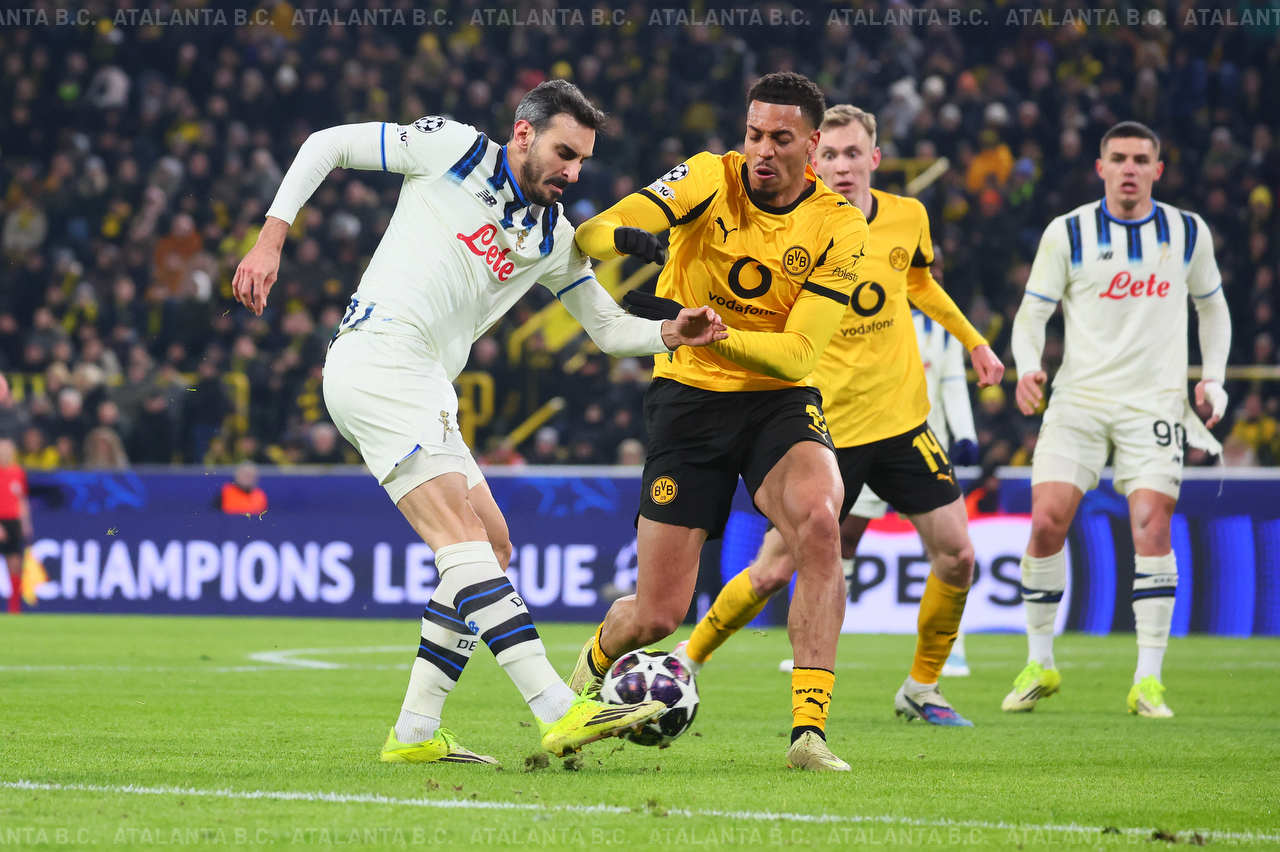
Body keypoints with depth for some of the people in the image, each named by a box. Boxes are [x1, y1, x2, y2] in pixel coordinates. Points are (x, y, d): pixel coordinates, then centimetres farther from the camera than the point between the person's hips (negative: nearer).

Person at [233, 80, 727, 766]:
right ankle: (559, 712, -30)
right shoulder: (455, 149, -1)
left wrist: (670, 334, -2)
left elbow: (609, 327, 19)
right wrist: (271, 239, -4)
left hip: (419, 388, 9)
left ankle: (414, 732, 6)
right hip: (376, 361, -9)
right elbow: (327, 144, 4)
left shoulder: (553, 238, 16)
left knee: (491, 547, 6)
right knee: (463, 540, -18)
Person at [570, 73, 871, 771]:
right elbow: (588, 236, -16)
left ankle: (808, 731, -31)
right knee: (658, 615, -3)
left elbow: (797, 354, -14)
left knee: (818, 519, -33)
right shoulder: (711, 178, -8)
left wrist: (713, 334, -29)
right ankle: (595, 661, 36)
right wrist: (621, 237, -40)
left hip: (778, 400, 0)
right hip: (688, 399, 0)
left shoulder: (839, 229, -7)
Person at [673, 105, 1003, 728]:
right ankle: (686, 662, 17)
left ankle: (921, 689, 16)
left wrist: (974, 343, 27)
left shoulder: (907, 218, 0)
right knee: (775, 571, -5)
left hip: (901, 419, 4)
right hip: (825, 429, -4)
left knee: (956, 555, -3)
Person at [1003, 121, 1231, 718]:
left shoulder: (1188, 233, 6)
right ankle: (1039, 665, 7)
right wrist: (1026, 369, -15)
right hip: (1078, 399, 0)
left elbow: (1212, 307, 19)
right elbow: (1031, 311, 3)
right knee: (1046, 522, -11)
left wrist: (1214, 378, 7)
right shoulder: (1067, 234, 0)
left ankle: (1148, 680, -9)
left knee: (1151, 525, -15)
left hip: (1154, 401, 0)